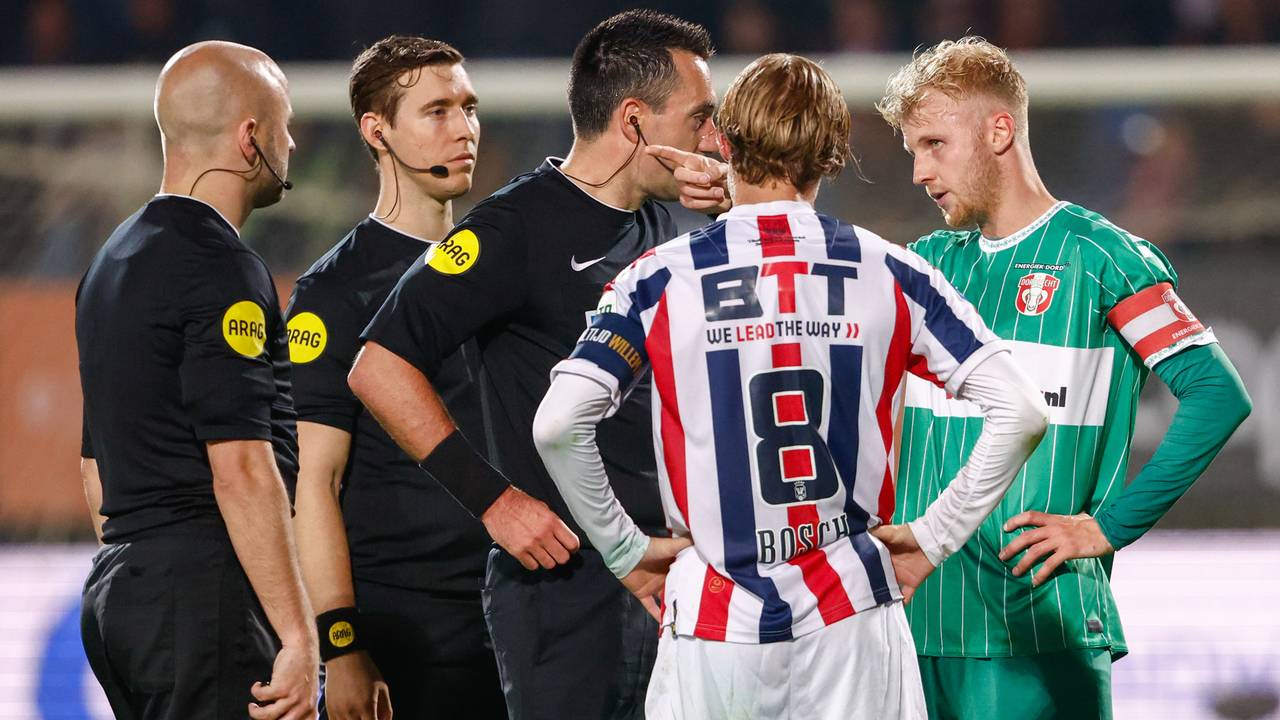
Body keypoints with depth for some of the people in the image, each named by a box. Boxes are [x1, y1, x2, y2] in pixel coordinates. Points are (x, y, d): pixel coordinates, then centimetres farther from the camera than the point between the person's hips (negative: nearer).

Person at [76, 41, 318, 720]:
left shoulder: (112, 262, 19)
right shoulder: (222, 269, -12)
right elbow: (240, 469, -19)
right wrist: (299, 638, -19)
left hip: (117, 589, 9)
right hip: (206, 591, -9)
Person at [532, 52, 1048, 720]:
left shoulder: (662, 281, -2)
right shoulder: (891, 275, 2)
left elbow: (557, 426, -12)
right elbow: (1019, 413, -4)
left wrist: (626, 550, 1)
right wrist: (932, 538, 5)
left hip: (714, 633, -1)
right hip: (853, 620, 1)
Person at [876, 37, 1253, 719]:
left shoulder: (1095, 256, -4)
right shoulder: (931, 261, 16)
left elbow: (1218, 394, -10)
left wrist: (1108, 527, -12)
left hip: (1038, 623, -6)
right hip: (921, 609, 6)